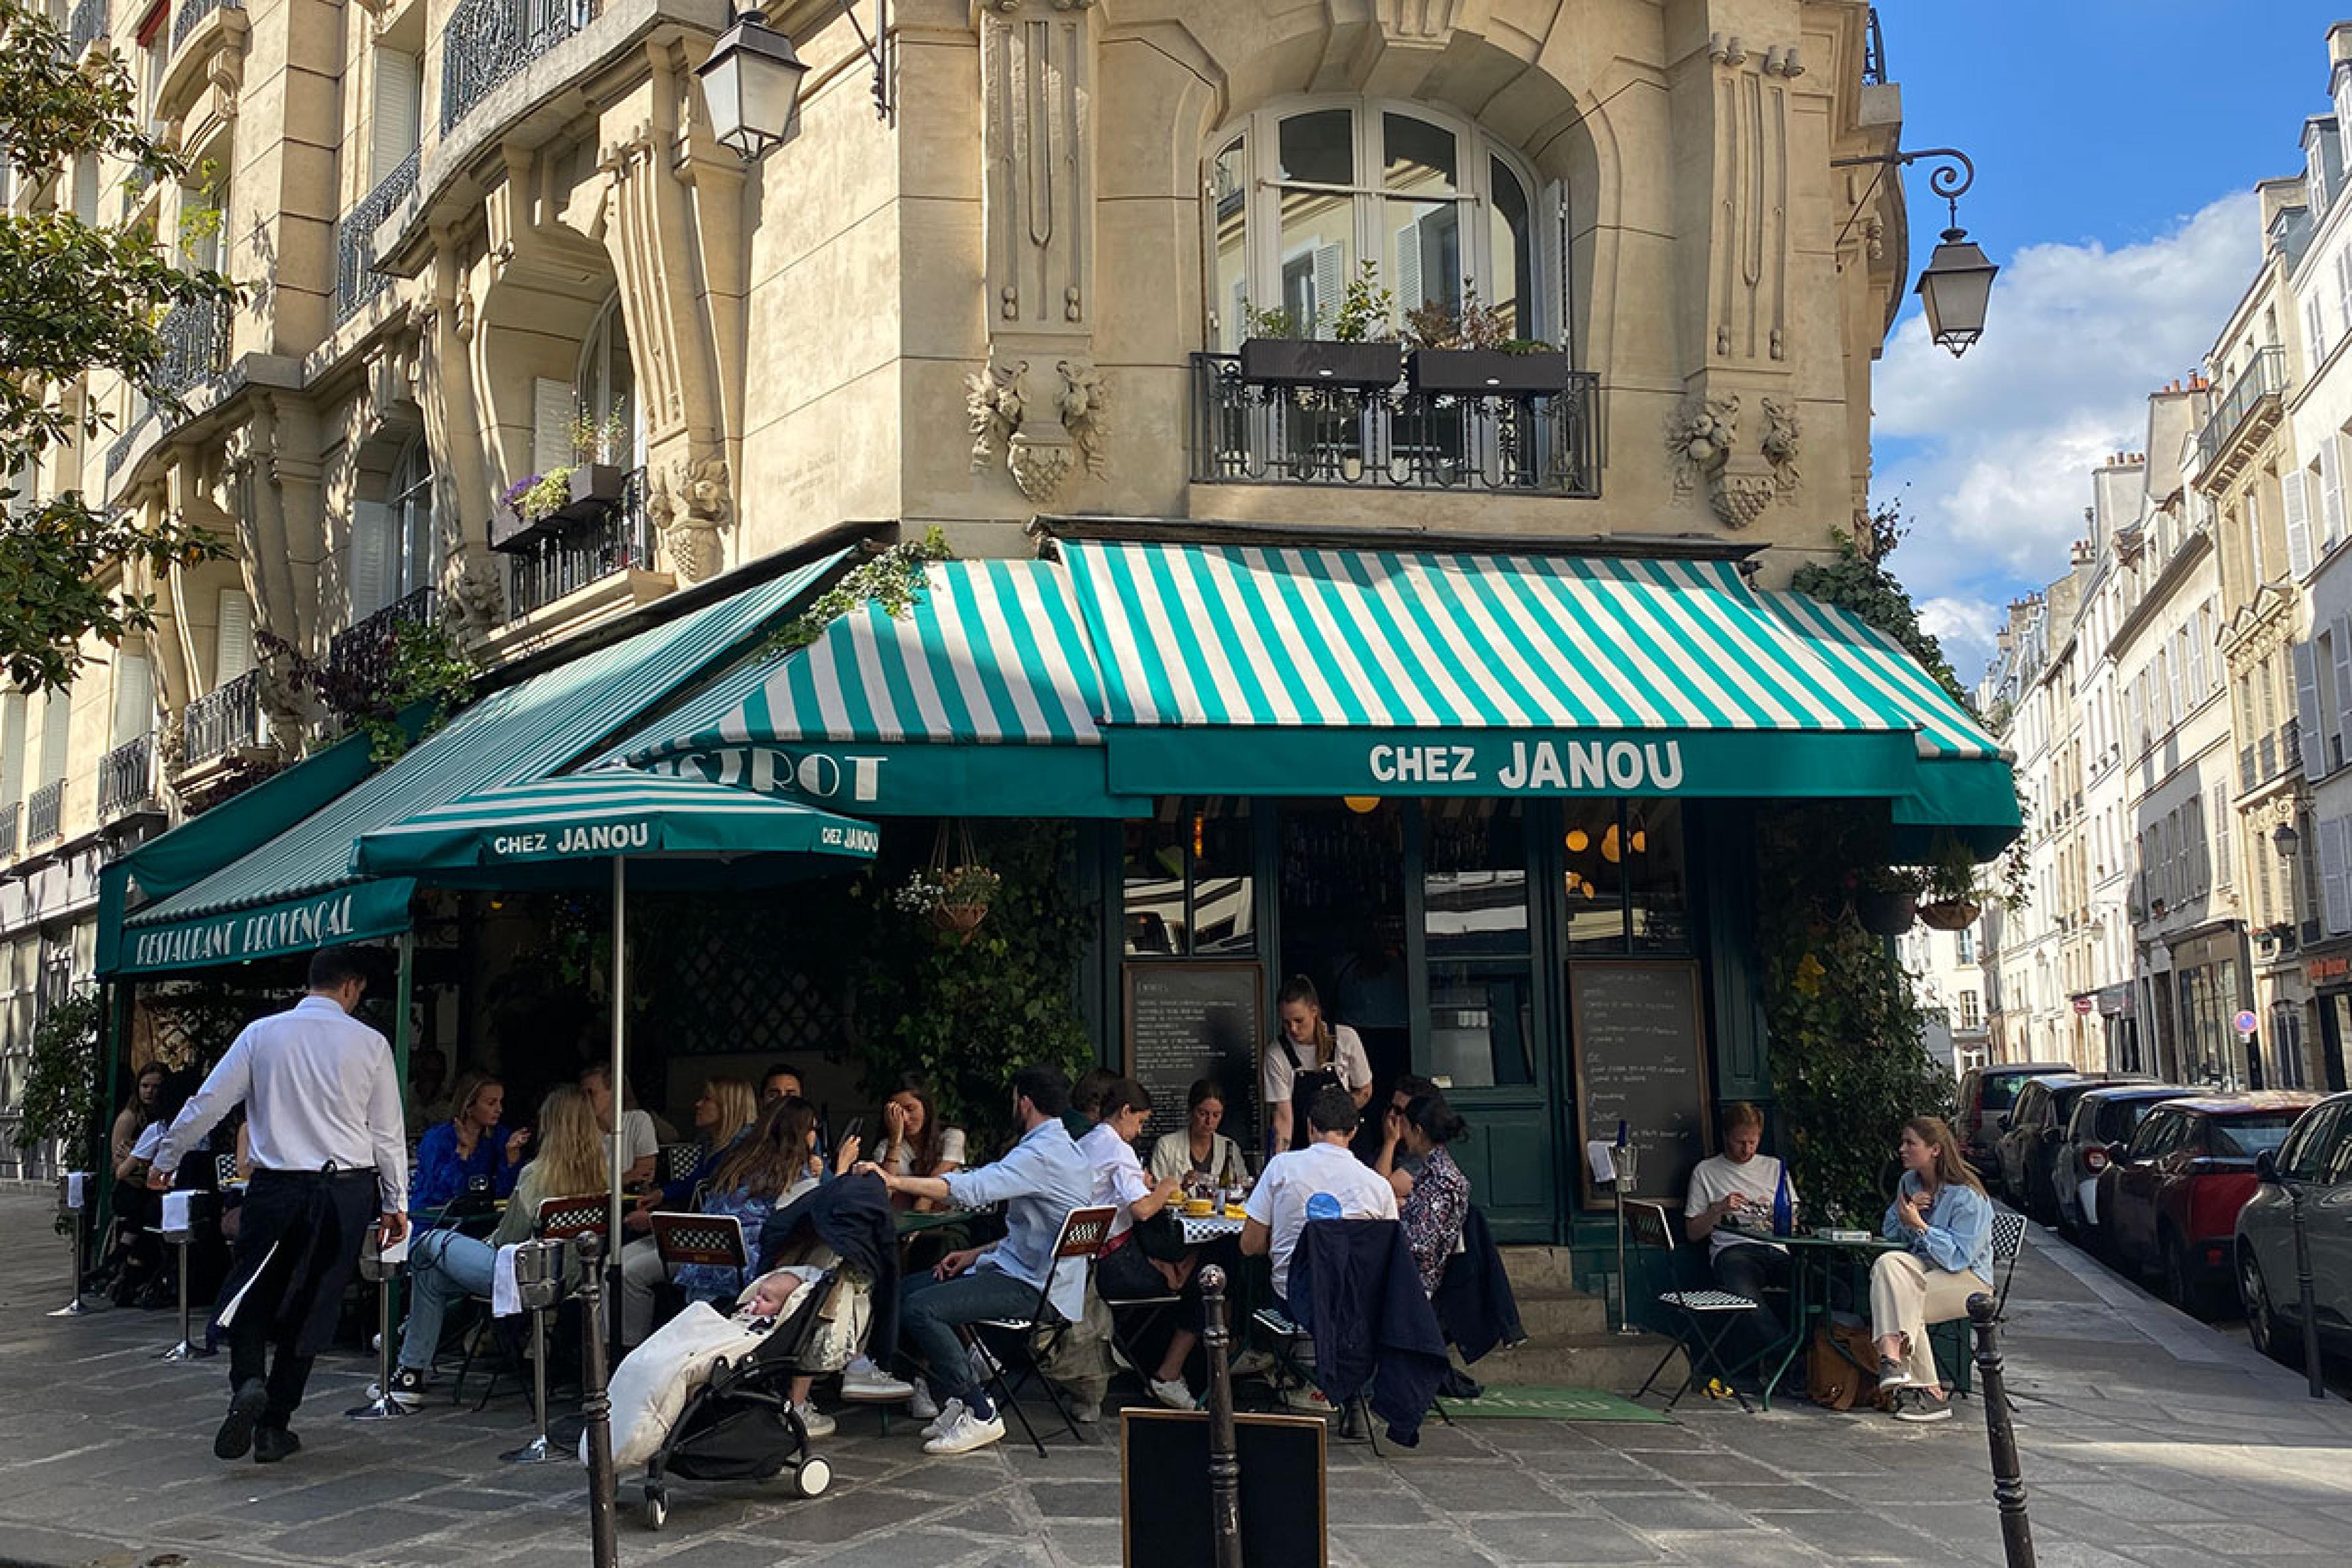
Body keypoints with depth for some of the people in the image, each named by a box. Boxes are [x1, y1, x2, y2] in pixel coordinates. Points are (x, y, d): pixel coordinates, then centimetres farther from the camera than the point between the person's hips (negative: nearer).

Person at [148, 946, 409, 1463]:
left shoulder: (262, 1033, 2)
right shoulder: (370, 1043, -1)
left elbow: (208, 1101, 4)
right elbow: (388, 1131, 2)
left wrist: (166, 1159, 19)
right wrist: (396, 1203, 11)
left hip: (276, 1187, 0)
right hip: (346, 1190, 0)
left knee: (251, 1297, 14)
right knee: (311, 1308, 10)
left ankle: (248, 1382, -14)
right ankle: (274, 1426, 12)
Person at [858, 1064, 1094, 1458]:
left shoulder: (1043, 1153, -19)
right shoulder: (1058, 1148, 16)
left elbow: (970, 1189, -30)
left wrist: (893, 1180, -25)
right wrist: (978, 1253, 13)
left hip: (1034, 1289, -11)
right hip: (1028, 1272, 11)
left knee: (920, 1309, -23)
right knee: (906, 1291, 11)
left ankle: (979, 1415, -15)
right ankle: (954, 1404, 8)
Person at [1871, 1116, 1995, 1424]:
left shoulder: (1968, 1197, -13)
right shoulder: (1909, 1182, 10)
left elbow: (1959, 1257, -18)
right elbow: (1889, 1233, 14)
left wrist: (1919, 1225, -22)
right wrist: (1904, 1211, -6)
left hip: (1967, 1279, -6)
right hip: (1923, 1269, 7)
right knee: (1888, 1263, -29)